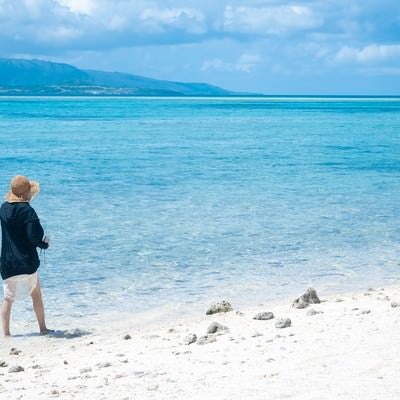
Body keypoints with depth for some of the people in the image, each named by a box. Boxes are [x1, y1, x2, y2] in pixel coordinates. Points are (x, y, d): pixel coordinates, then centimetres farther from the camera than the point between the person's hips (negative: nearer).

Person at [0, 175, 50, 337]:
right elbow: (35, 237, -18)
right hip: (27, 263, -4)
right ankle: (43, 328, 20)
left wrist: (29, 197, 24)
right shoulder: (27, 211, -14)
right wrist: (45, 243, 0)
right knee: (36, 295, 14)